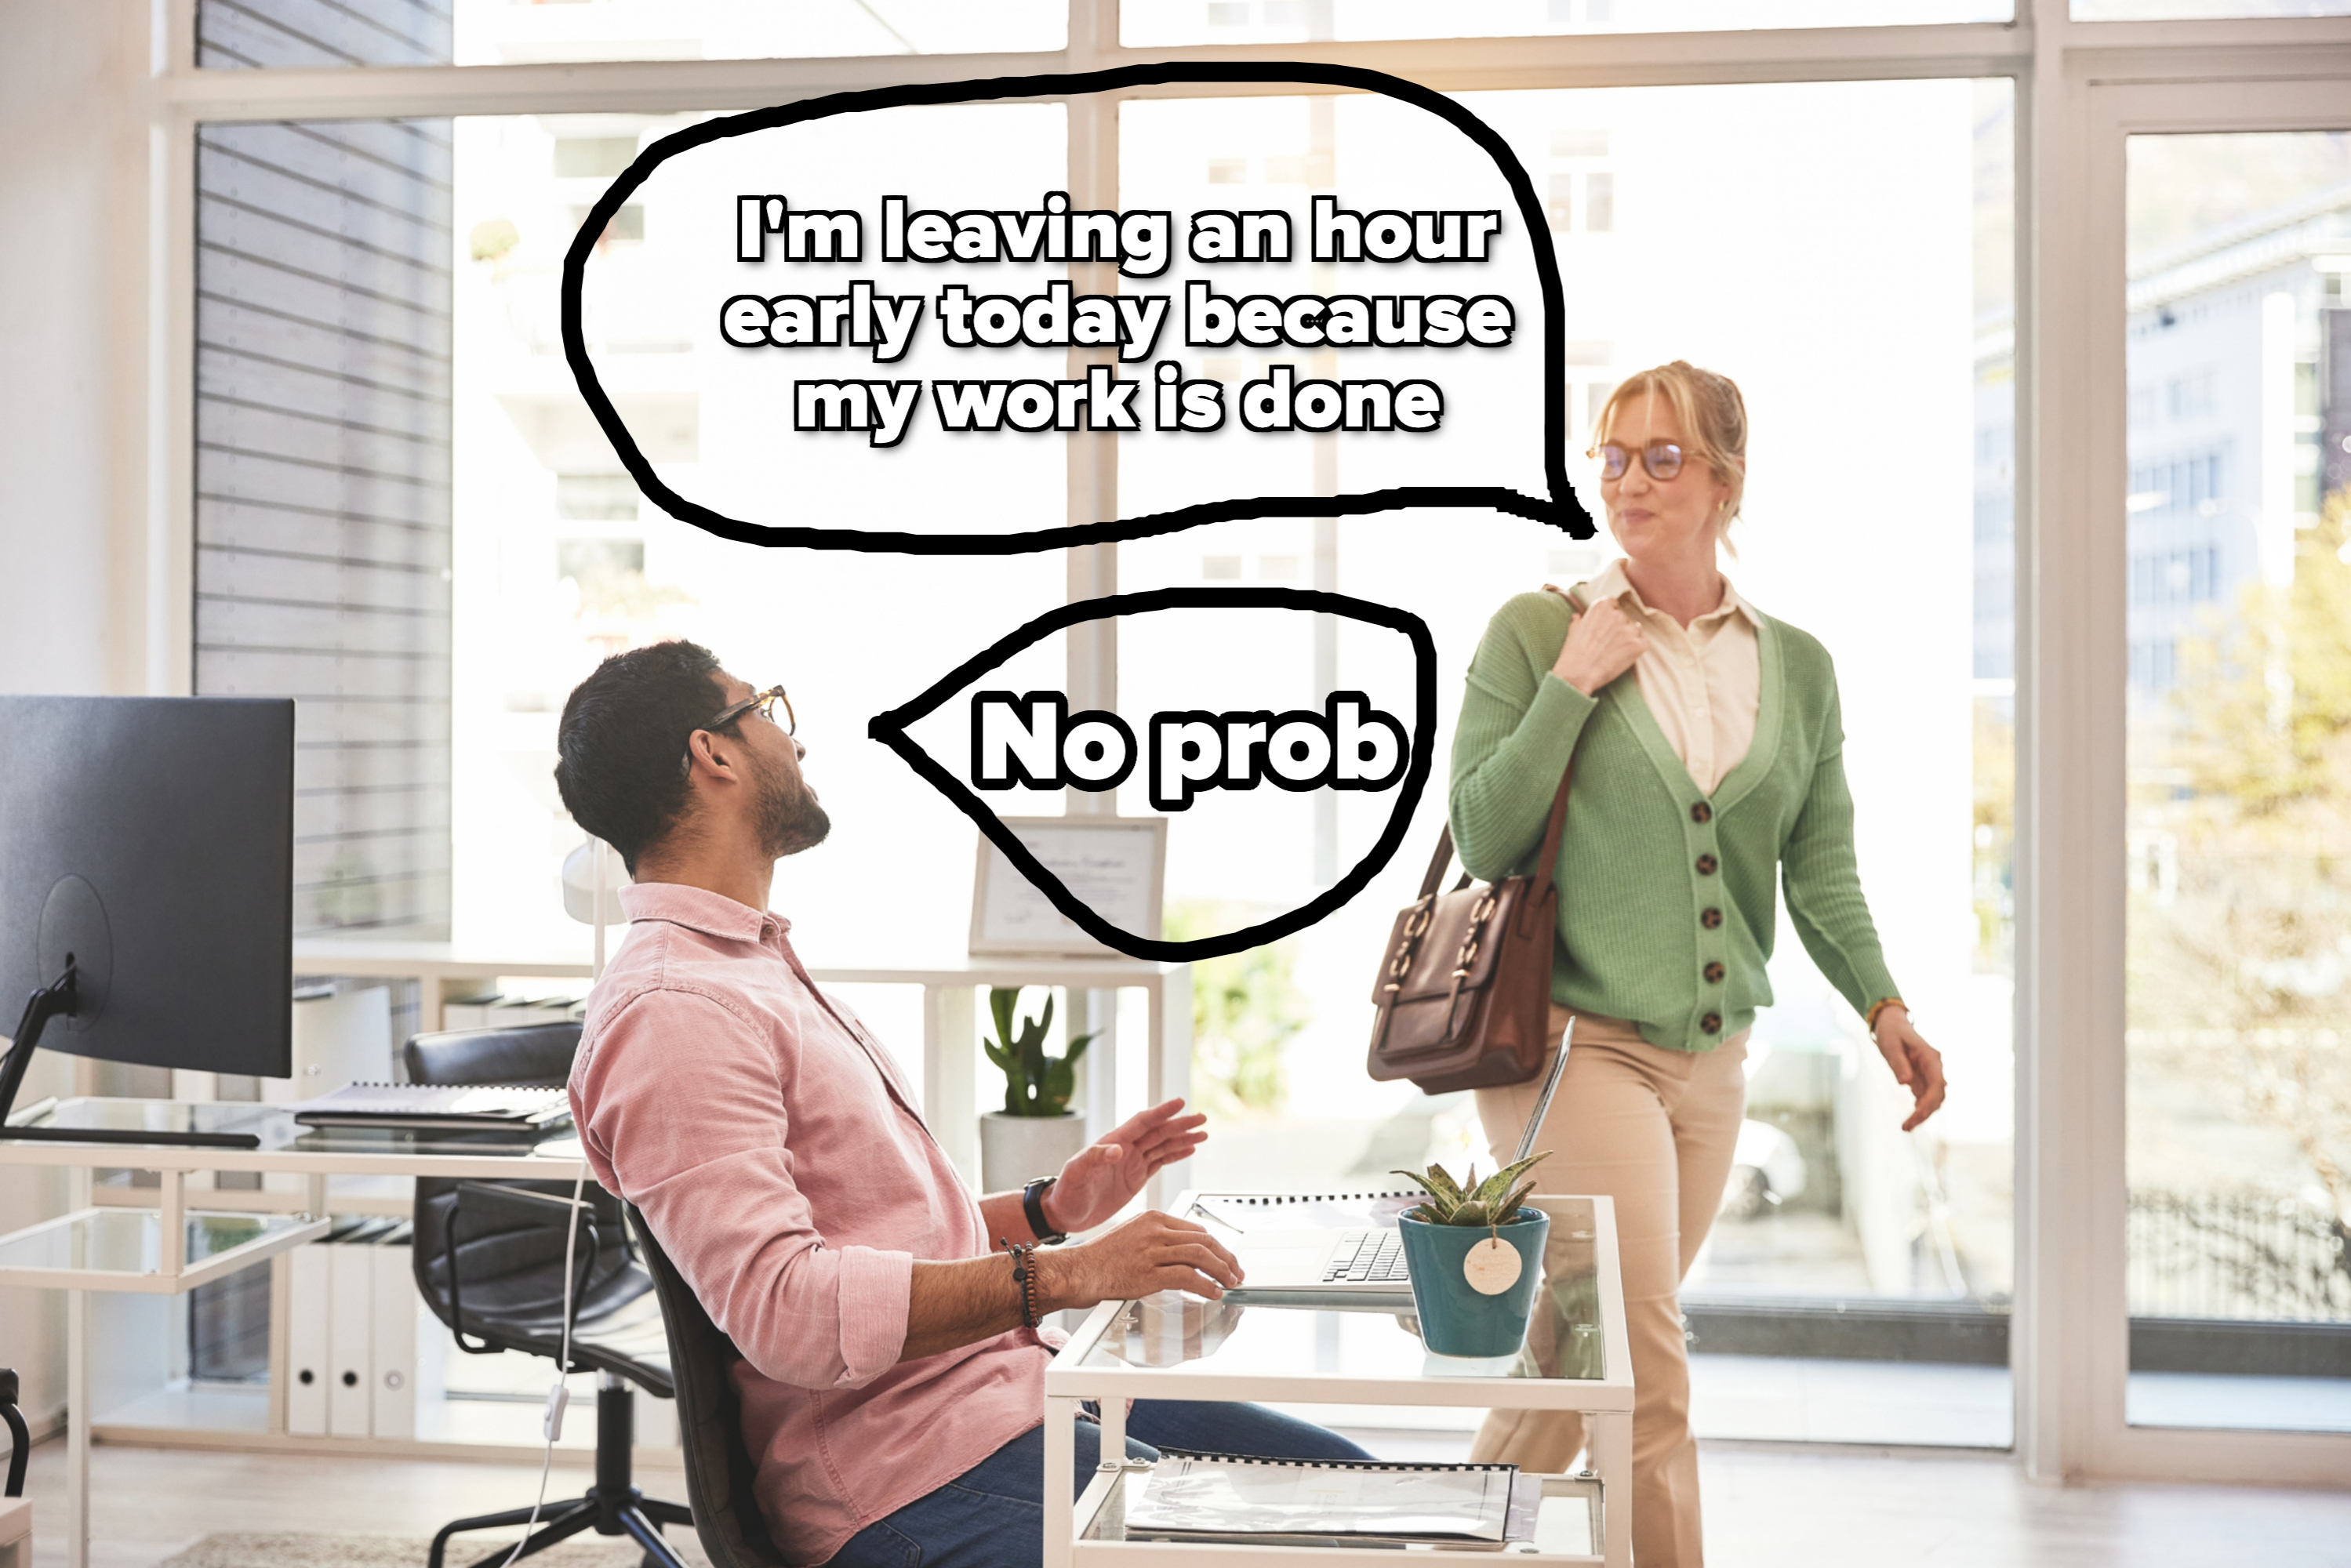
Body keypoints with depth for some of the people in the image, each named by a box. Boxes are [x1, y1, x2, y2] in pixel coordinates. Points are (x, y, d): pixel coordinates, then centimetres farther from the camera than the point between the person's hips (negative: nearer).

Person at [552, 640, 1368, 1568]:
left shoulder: (760, 968, 19)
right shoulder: (670, 1014, -16)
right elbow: (783, 1308, -26)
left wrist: (1049, 1210, 13)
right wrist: (1062, 1276, -25)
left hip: (1011, 1381, 10)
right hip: (919, 1478, -10)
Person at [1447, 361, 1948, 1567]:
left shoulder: (1796, 667, 10)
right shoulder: (1535, 633, -1)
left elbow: (1820, 869, 10)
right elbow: (1482, 840, -7)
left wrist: (1882, 1006, -4)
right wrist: (1575, 684, -12)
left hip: (1711, 1060, 5)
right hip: (1574, 1045, -4)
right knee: (1647, 1373, -12)